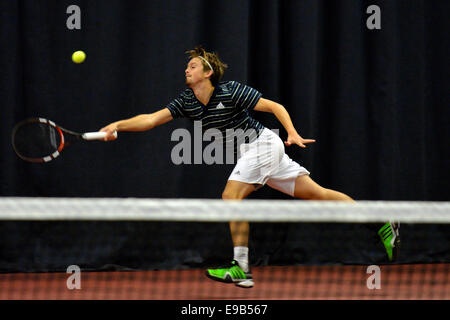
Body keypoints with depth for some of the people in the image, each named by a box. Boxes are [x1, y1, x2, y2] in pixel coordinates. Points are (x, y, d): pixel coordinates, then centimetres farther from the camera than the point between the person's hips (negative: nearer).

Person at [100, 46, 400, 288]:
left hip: (263, 143, -7)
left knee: (231, 195, -18)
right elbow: (152, 118, -3)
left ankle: (241, 269, -17)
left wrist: (293, 134, -27)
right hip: (250, 153, 7)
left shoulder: (231, 91, -17)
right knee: (315, 193, 6)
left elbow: (275, 107, -14)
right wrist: (118, 125, -15)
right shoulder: (186, 102, 3)